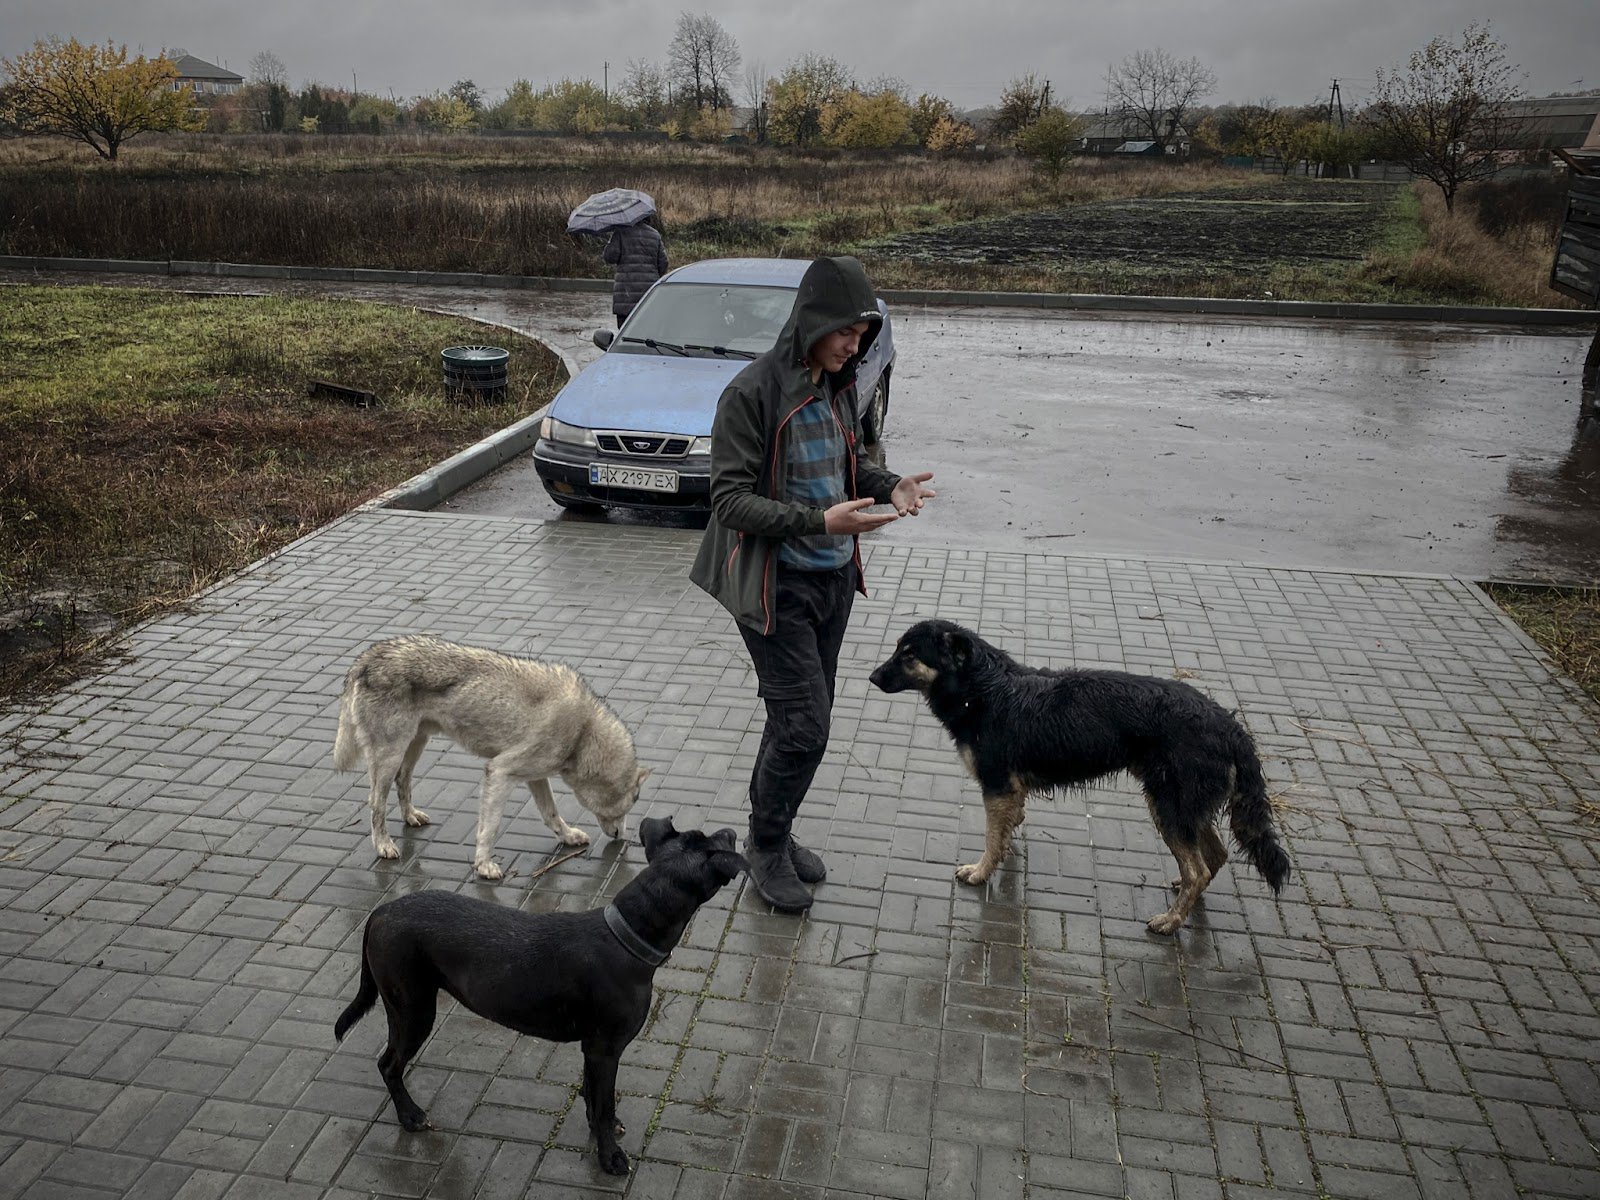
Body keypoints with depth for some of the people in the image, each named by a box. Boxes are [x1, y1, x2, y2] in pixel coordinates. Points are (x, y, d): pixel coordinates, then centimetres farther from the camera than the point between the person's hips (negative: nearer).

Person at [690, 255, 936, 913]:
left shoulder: (838, 387, 4)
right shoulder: (753, 391, -18)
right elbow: (731, 498, -19)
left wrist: (889, 485, -3)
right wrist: (820, 522, -29)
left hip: (835, 579, 7)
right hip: (779, 586, -7)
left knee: (801, 720, 16)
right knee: (803, 727, -6)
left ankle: (774, 834, 34)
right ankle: (767, 845, 18)